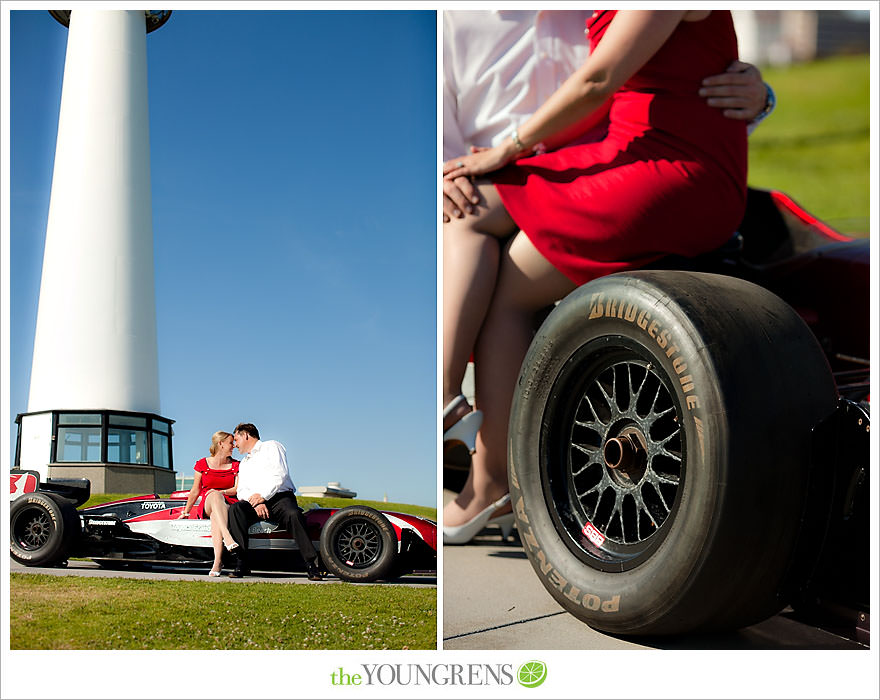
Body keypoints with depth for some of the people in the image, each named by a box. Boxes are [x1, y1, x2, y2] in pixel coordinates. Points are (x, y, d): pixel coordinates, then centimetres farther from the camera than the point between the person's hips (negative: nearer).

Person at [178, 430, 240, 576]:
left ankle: (217, 561, -56)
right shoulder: (203, 464, 12)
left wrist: (221, 492, -14)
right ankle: (228, 537, -61)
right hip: (206, 506, -1)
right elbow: (195, 491, 16)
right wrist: (186, 512, 16)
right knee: (214, 495, -38)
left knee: (216, 516, -38)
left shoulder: (235, 466, 14)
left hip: (228, 504, 1)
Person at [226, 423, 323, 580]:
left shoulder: (271, 447, 11)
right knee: (235, 508, -28)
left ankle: (311, 565, -37)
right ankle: (241, 564, -33)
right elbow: (242, 490, 15)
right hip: (254, 502, 5)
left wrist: (263, 495, -14)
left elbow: (280, 475, -4)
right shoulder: (243, 464, 30)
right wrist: (255, 502, -7)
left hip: (279, 497, -4)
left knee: (293, 514, -37)